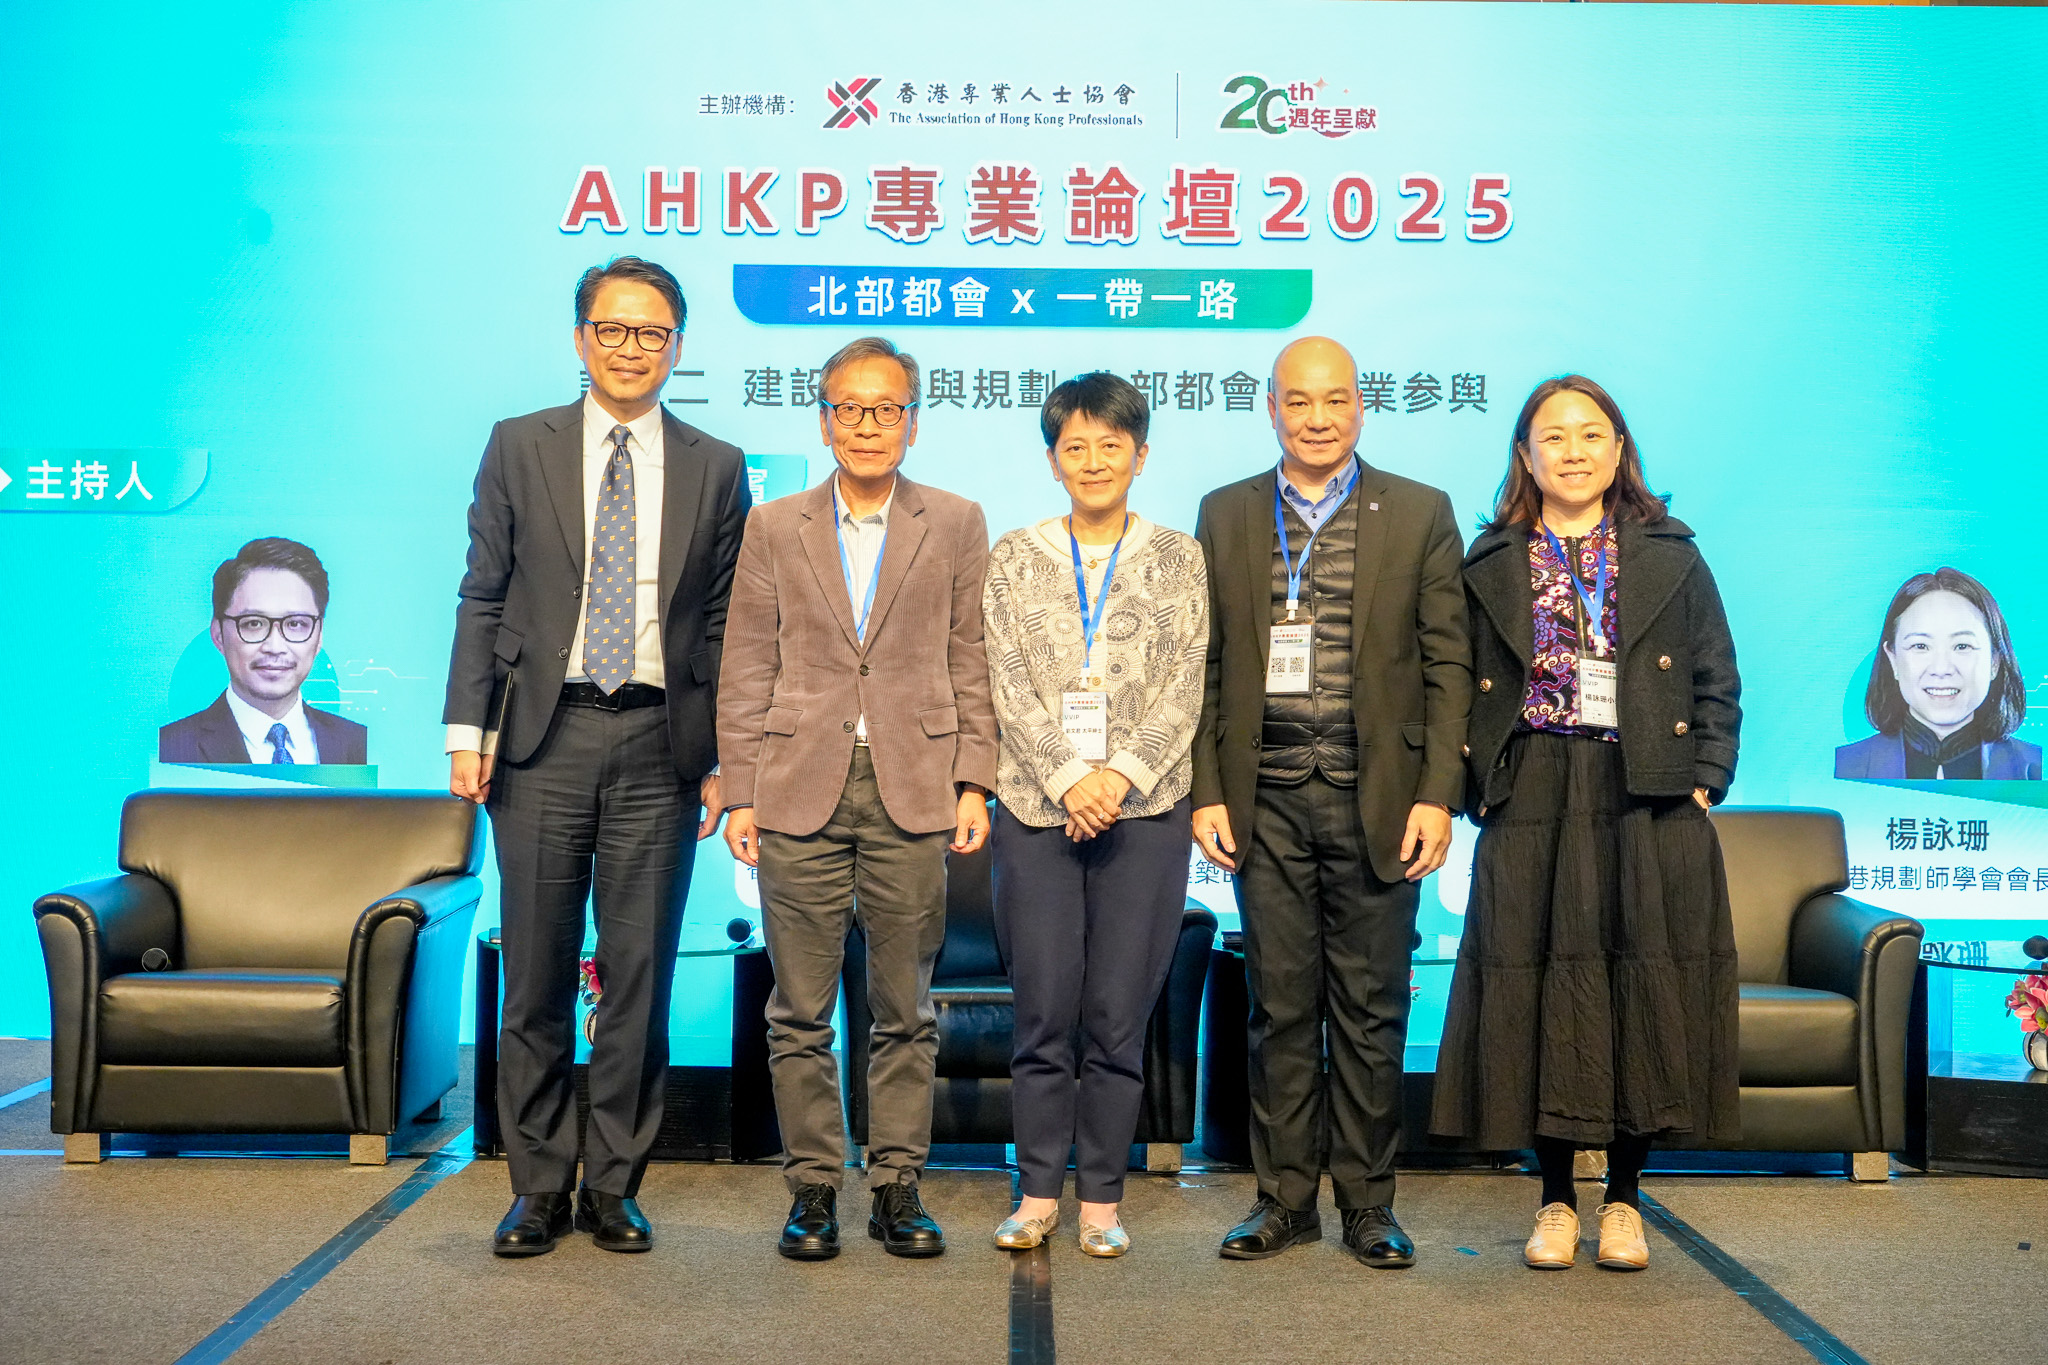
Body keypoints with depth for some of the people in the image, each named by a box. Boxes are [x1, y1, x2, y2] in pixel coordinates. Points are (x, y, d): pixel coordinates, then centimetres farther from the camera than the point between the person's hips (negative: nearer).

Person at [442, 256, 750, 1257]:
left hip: (660, 744, 0)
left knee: (639, 974, 5)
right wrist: (467, 731, -3)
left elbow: (726, 625, 7)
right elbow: (482, 600, 6)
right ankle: (539, 1185, 18)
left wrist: (725, 756, 1)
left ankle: (613, 1185, 17)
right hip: (544, 735, 0)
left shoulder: (714, 468, 8)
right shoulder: (519, 448, 7)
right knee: (537, 975, 5)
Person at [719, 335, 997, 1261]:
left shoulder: (956, 526, 8)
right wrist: (740, 794, 1)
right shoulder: (774, 529, 9)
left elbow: (970, 665, 7)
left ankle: (897, 1185, 16)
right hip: (800, 795, 1)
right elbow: (745, 674, 7)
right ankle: (812, 1185, 16)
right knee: (800, 1010, 4)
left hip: (913, 795, 0)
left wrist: (975, 783, -1)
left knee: (905, 1009, 5)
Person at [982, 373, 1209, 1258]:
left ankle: (1100, 1199, 13)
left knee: (1119, 1015, 1)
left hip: (1145, 810, 0)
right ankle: (1039, 1193, 13)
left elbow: (1184, 688, 2)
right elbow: (1010, 686, 2)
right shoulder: (1015, 559, 10)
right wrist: (1067, 779, -10)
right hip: (1037, 807, 0)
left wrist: (1122, 774, -12)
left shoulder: (1178, 560, 9)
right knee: (1043, 1012, 1)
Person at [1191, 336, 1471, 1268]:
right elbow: (1206, 668, 8)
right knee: (1280, 1006, 7)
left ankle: (1368, 1203, 18)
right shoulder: (1225, 516, 9)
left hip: (1376, 798, -1)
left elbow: (1447, 667, 2)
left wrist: (1436, 796, -6)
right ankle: (1285, 1197, 19)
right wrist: (1207, 792, 1)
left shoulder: (1420, 514, 5)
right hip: (1267, 799, 1)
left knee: (1371, 1007, 5)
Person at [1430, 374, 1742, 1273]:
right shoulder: (1491, 565, 9)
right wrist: (1483, 789, -5)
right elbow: (1462, 689, 6)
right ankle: (1556, 1201, 14)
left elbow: (1718, 684, 9)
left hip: (1648, 808, 0)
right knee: (1540, 990, 1)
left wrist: (1703, 784, -2)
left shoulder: (1671, 557, 10)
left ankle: (1623, 1199, 16)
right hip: (1532, 811, 0)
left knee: (1645, 988, 2)